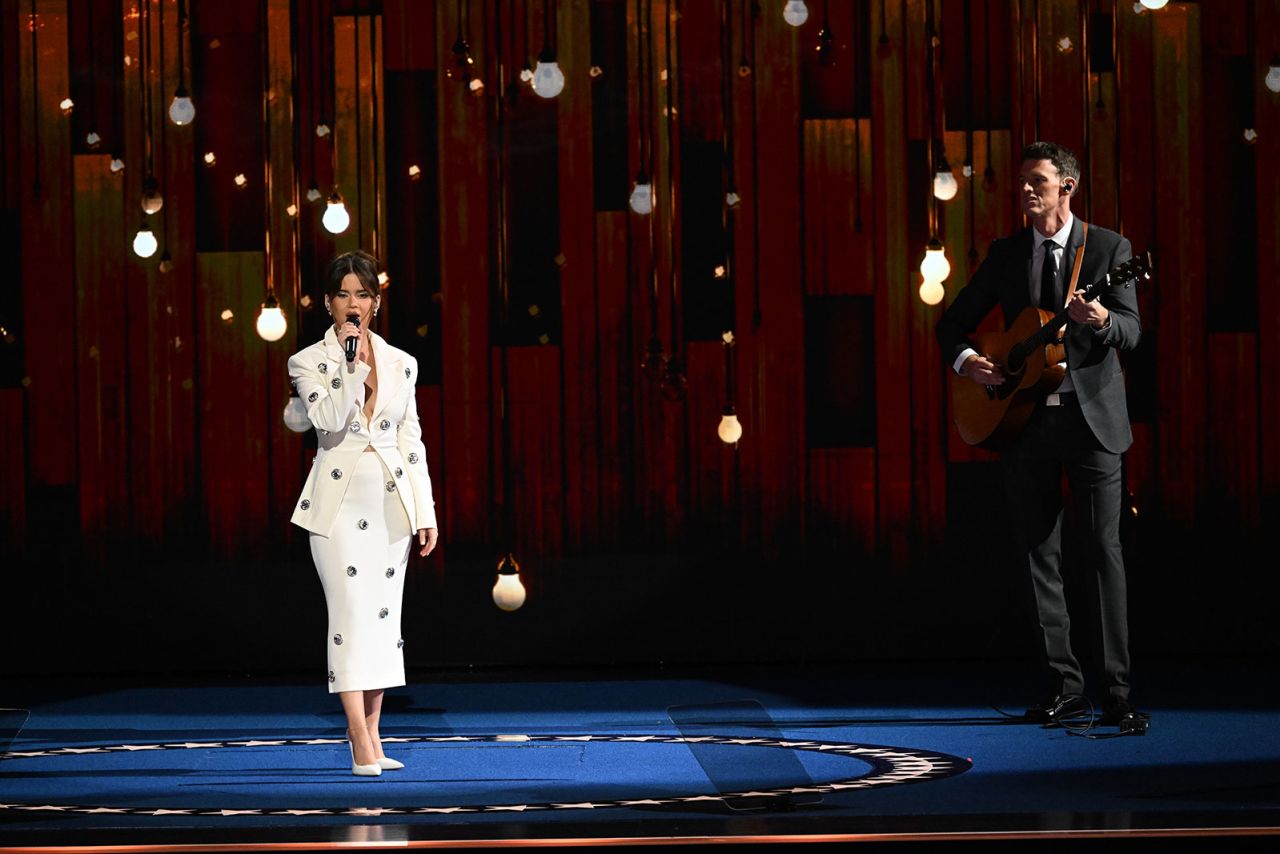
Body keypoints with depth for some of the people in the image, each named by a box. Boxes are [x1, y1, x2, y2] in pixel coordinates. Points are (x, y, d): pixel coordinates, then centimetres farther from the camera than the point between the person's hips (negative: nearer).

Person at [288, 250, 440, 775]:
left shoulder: (401, 364, 9)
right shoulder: (309, 362, -1)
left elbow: (411, 441, 10)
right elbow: (328, 419, -18)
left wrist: (425, 513, 6)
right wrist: (351, 362, -21)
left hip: (391, 502, 4)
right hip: (340, 502, -4)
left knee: (384, 617, 5)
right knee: (350, 614, -11)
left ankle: (371, 739, 10)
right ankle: (361, 746, -13)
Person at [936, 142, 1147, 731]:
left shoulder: (1108, 248, 1)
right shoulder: (1006, 255, 10)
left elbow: (1131, 331, -7)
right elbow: (953, 322, 15)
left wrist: (1099, 318, -30)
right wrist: (964, 360, -6)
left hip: (1091, 417, -4)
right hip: (1026, 420, 4)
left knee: (1104, 551, -8)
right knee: (1038, 555, 4)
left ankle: (1118, 692, -9)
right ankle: (1064, 684, 12)